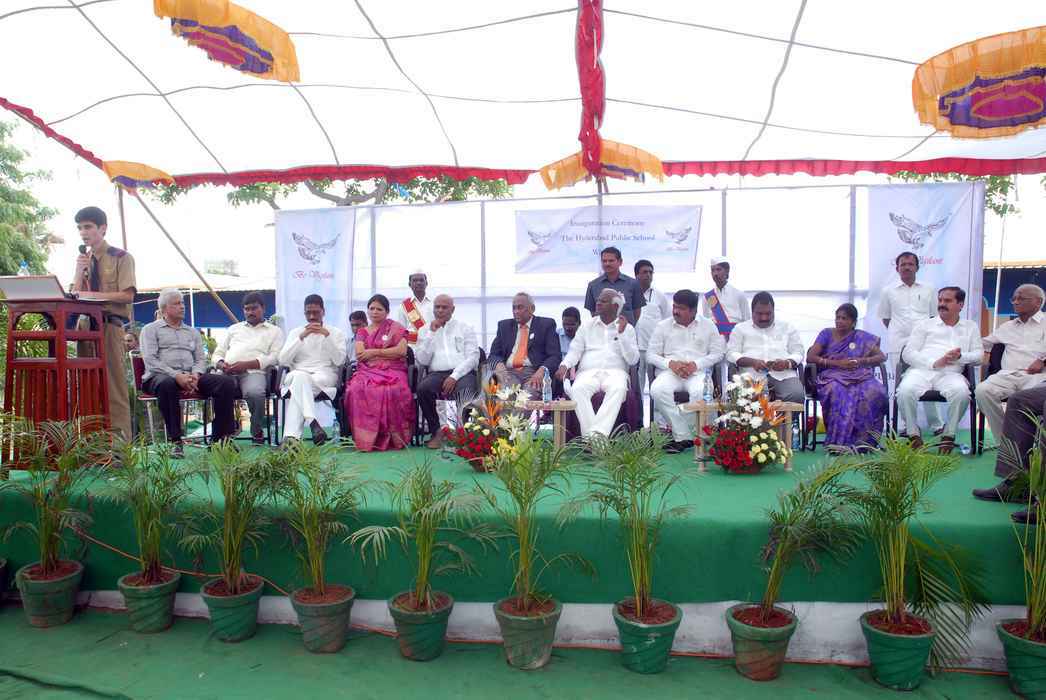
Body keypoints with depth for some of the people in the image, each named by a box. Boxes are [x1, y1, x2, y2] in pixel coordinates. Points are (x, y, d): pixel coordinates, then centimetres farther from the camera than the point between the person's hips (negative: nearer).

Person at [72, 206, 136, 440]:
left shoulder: (121, 258, 2)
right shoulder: (84, 259, 20)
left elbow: (128, 296, -8)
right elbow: (75, 295, 12)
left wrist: (94, 294, -14)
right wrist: (79, 270, 0)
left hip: (110, 325, -6)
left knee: (113, 383, -8)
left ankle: (119, 437, -6)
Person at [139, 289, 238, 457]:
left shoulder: (192, 332, 27)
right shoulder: (151, 329, 13)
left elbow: (201, 359, 18)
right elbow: (150, 360, -2)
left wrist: (195, 375, -7)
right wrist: (176, 376, -17)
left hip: (190, 375, 4)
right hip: (161, 375, -4)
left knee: (227, 382, -21)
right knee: (167, 385, -42)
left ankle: (222, 437, -19)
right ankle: (175, 441, -34)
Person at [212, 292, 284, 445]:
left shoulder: (274, 331, 20)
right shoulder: (234, 329, 33)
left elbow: (275, 357, 3)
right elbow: (217, 353, 27)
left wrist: (246, 364, -11)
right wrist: (221, 364, -1)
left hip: (254, 371, -3)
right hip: (227, 372, 3)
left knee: (254, 392, -37)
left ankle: (257, 432, -14)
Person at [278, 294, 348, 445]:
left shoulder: (336, 333, 15)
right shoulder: (295, 332, 20)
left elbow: (339, 361, -1)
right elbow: (283, 361, 4)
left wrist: (327, 336, -11)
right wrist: (301, 337, -6)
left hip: (325, 376, -1)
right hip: (296, 375, 1)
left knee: (298, 386, -35)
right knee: (300, 376, -38)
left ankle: (291, 436, -47)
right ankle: (313, 422, -52)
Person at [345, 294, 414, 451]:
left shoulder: (395, 327, 15)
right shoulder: (362, 332, 23)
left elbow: (401, 351, -2)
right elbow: (360, 354, 5)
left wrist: (374, 352, -1)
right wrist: (387, 352, 0)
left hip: (393, 371, -2)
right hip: (368, 371, 2)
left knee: (393, 391, -38)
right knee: (358, 390, -34)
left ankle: (393, 437, -27)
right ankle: (366, 438, -29)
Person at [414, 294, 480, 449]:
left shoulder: (465, 328, 15)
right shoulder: (425, 330, 19)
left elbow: (473, 357, 3)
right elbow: (422, 360, 6)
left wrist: (454, 376, -12)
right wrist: (431, 333, 1)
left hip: (462, 373, -1)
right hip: (437, 374, 2)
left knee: (465, 392, -35)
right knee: (422, 388, -32)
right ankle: (436, 431, -15)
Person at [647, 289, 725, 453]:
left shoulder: (708, 326, 15)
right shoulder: (662, 326, 15)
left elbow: (718, 352, 8)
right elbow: (651, 355, 10)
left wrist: (696, 364, -9)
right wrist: (670, 363, -9)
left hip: (698, 371, -1)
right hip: (670, 371, 1)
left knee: (700, 391, -37)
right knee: (657, 390, -33)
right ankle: (683, 435, -25)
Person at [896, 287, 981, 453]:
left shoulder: (970, 327, 26)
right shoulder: (924, 324, 20)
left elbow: (979, 355, 14)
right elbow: (908, 353, 7)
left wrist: (960, 357, -8)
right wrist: (934, 363, -9)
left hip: (950, 374, 1)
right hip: (921, 370, 0)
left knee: (962, 392, -35)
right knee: (905, 391, -33)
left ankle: (949, 435, -14)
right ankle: (913, 434, -12)